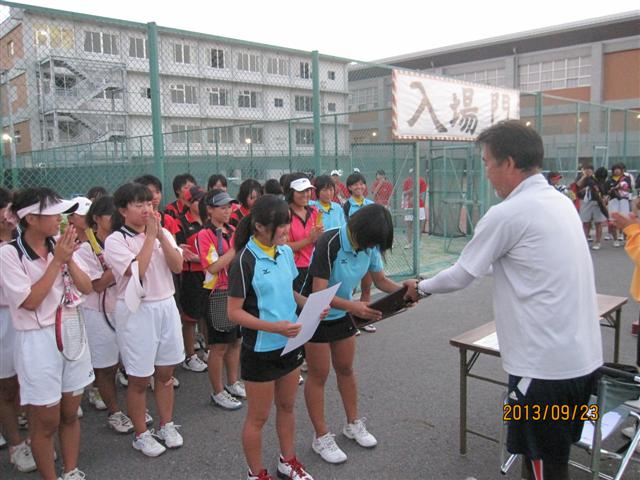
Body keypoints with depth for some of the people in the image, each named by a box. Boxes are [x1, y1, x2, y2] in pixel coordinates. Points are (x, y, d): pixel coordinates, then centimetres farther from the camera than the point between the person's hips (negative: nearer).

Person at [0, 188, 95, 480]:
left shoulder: (60, 245, 1)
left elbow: (87, 288, 0)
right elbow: (30, 301, -17)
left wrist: (69, 258, -14)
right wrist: (57, 260, -18)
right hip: (38, 341, -4)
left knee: (70, 414, 16)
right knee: (46, 422, 8)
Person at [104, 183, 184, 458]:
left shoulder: (163, 234, 5)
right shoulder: (115, 240, -9)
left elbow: (177, 266, -6)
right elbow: (136, 271, -22)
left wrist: (161, 235, -14)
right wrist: (149, 236, -17)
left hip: (166, 306, 5)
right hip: (136, 311, -4)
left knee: (165, 373, 15)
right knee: (140, 379, 7)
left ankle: (167, 426, 33)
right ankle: (141, 435, 25)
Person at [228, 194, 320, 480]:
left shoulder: (286, 251, 0)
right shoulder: (245, 261, -20)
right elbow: (234, 312, -19)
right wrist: (274, 327, -29)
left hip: (291, 342, 6)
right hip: (261, 350, -6)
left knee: (287, 406, 22)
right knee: (258, 417, 11)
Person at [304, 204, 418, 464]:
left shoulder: (369, 245, -11)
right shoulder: (329, 244, -32)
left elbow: (380, 280, 0)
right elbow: (319, 293, -34)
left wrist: (404, 289, -20)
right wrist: (352, 306, -49)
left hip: (343, 315, 6)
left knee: (345, 369, 17)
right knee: (318, 375, 5)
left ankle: (353, 424, 35)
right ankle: (321, 437, 19)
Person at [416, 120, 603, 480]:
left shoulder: (508, 214, -17)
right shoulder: (561, 201, 8)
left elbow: (461, 276, -7)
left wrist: (422, 287, 9)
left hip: (547, 365, -9)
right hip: (583, 357, 9)